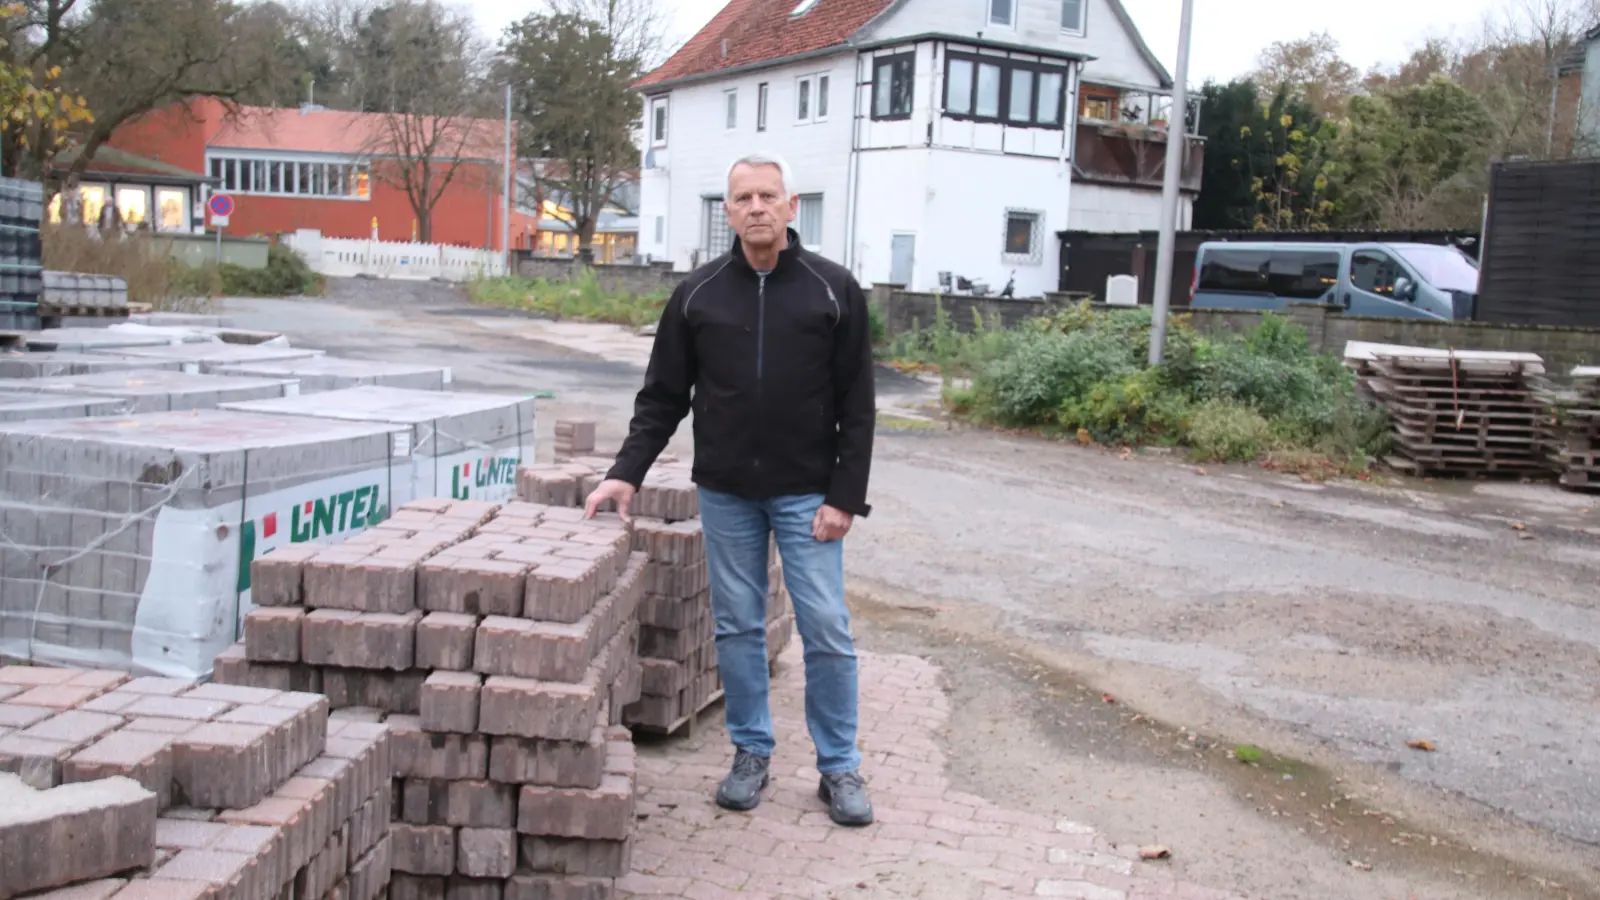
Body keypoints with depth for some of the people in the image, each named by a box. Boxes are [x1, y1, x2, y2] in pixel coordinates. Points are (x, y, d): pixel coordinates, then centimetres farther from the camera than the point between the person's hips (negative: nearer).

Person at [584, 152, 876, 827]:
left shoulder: (833, 290, -3)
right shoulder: (698, 294, 2)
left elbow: (857, 407, -3)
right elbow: (663, 397, 7)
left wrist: (845, 496, -8)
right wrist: (626, 472, -4)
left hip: (807, 494, -2)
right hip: (726, 493, 2)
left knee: (826, 631, 0)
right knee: (738, 628, 9)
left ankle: (839, 766, 14)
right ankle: (751, 753, 25)